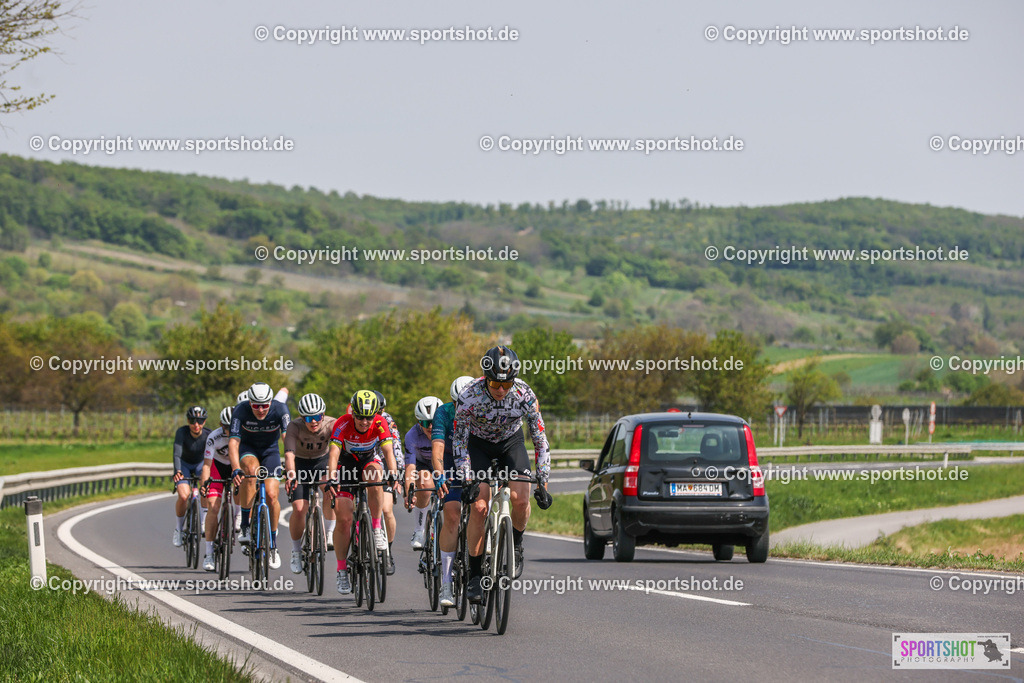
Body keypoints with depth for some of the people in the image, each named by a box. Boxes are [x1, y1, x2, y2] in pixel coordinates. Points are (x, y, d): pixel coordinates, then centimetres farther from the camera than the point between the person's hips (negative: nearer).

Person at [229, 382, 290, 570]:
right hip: (248, 448, -1)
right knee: (251, 468, -35)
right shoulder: (241, 411, -27)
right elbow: (233, 442, -32)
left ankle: (273, 545, 7)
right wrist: (235, 469, -48)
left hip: (270, 450, 1)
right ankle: (245, 526, -26)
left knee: (271, 496, -13)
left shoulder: (280, 410, -27)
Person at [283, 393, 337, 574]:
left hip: (322, 462, 1)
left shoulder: (331, 425, -27)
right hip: (300, 465, -1)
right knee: (299, 510, -16)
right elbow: (289, 454, -41)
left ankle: (329, 534, -10)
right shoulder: (295, 427, -29)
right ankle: (296, 552, 6)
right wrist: (291, 476, -60)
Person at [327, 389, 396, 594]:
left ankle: (377, 529, -25)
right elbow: (334, 453, -37)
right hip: (346, 465, -1)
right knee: (344, 519, -11)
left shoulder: (379, 424, -24)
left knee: (374, 475, -37)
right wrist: (332, 479, -52)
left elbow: (388, 451, -32)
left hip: (369, 461, 1)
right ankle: (342, 570, 0)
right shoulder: (342, 424, -28)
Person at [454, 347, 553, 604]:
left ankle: (515, 547, 8)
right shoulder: (470, 396, -30)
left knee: (521, 499, -22)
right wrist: (467, 482, -31)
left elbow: (540, 440, -20)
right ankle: (474, 575, -6)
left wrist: (543, 484, -25)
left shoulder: (525, 395, -27)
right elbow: (459, 441, -22)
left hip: (512, 442, 1)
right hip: (478, 444, -1)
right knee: (479, 507, -17)